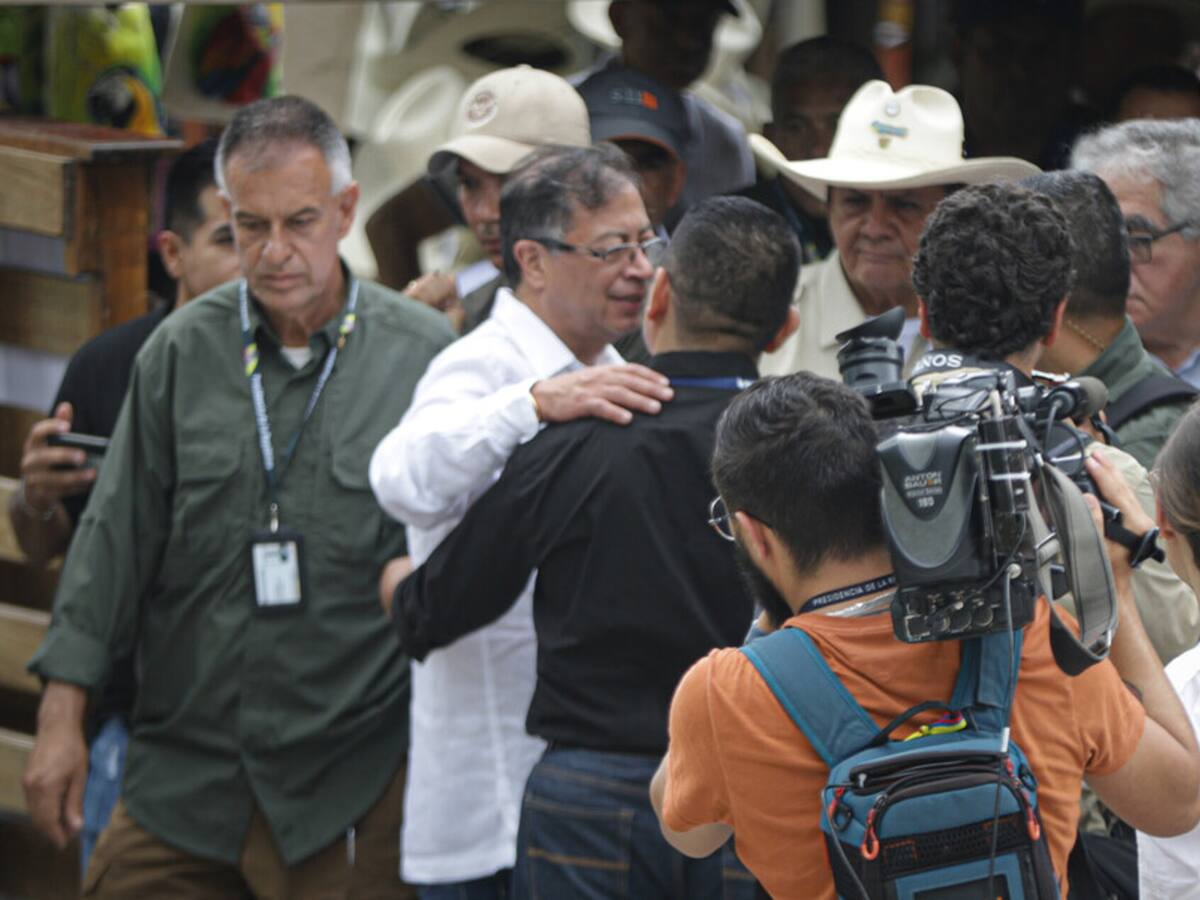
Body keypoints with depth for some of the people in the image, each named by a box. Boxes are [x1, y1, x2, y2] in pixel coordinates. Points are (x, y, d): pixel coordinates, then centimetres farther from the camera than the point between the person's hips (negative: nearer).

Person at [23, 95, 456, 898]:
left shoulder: (427, 354, -1)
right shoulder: (182, 352, 6)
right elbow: (116, 539, 7)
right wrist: (62, 713, 4)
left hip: (352, 776, -2)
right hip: (184, 765, 2)